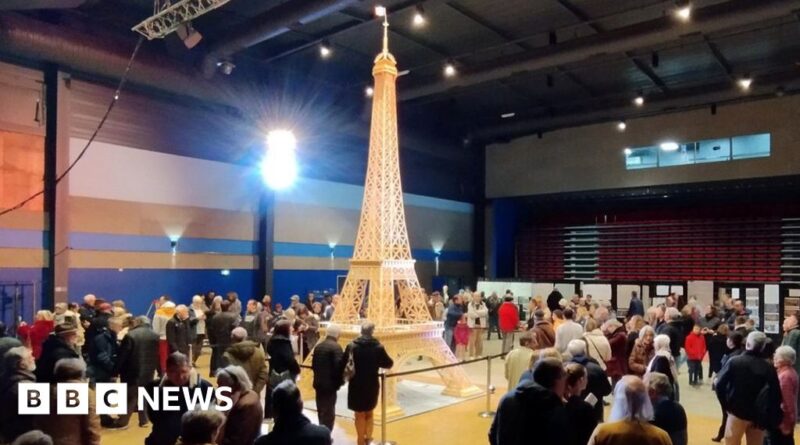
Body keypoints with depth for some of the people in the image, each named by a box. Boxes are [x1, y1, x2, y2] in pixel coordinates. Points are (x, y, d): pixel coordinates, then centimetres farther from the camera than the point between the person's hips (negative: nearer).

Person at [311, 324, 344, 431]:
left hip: (318, 383, 8)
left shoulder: (318, 346, 8)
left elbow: (313, 365, 11)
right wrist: (340, 381, -6)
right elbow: (338, 366, -20)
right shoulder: (336, 347, -15)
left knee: (321, 410, 19)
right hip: (330, 384, -8)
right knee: (329, 412, 1)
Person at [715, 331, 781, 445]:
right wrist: (770, 420, 2)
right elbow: (776, 395, -7)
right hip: (758, 416, 3)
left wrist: (726, 405, 4)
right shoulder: (769, 368, -6)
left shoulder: (734, 362, -11)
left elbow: (720, 385, -11)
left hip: (737, 412, -3)